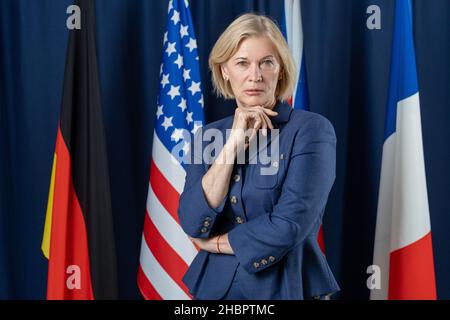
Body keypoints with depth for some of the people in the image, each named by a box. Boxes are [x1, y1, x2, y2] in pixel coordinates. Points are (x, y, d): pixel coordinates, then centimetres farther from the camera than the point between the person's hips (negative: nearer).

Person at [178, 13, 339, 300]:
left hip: (286, 287, -4)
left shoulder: (311, 129, -12)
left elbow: (289, 226, -22)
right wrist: (234, 142, -16)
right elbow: (193, 224, -11)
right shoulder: (208, 136, 1)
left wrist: (215, 242, -9)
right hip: (215, 285, 4)